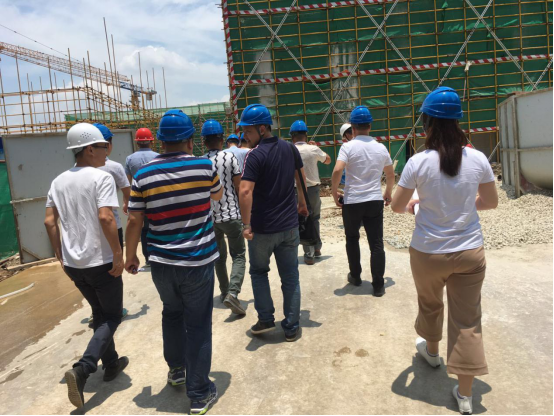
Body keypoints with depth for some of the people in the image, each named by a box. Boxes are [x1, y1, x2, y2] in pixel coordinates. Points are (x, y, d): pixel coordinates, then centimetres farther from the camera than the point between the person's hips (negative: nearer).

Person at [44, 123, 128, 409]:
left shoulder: (59, 181, 8)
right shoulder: (102, 177, -14)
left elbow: (50, 221, 7)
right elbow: (105, 217, -25)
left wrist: (60, 256, 14)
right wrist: (118, 254, -19)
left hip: (72, 262, 7)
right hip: (101, 261, -7)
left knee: (99, 314, 22)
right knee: (112, 316, 9)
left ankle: (111, 364, 32)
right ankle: (82, 369, -7)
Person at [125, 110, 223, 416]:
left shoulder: (143, 175, -5)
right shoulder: (204, 167, -7)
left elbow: (134, 221, -1)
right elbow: (218, 195, 13)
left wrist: (130, 256, 14)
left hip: (162, 263, 2)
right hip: (198, 261, -2)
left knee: (172, 313, 26)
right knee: (198, 325, 8)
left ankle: (176, 369, 42)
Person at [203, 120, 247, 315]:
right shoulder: (230, 157, -6)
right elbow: (239, 187, -6)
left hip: (210, 217, 3)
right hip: (231, 215, -3)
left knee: (219, 257, 20)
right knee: (239, 255, 5)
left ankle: (225, 292, 30)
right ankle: (233, 292, -14)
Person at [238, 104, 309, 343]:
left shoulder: (256, 155, -16)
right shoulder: (289, 149, 3)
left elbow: (245, 191, -27)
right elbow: (301, 178, 16)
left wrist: (246, 225, -24)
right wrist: (302, 203, 29)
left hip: (262, 228, -4)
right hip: (289, 225, 5)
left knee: (259, 272, 19)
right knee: (290, 277, 12)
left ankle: (266, 319, 20)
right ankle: (292, 327, 19)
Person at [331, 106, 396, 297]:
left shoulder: (348, 146, -8)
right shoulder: (381, 148, 6)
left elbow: (337, 170, -21)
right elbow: (391, 174, 15)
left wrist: (334, 192, -7)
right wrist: (388, 192, 30)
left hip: (352, 201, -2)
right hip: (375, 201, 3)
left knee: (352, 239, 18)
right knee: (376, 243, 6)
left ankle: (355, 276, 30)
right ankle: (378, 285, 7)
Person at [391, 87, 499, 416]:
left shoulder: (419, 162, -14)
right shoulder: (478, 159, -5)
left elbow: (397, 206, -6)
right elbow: (491, 202, 7)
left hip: (429, 253, -1)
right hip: (470, 252, 2)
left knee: (430, 304, 25)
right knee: (468, 320, 10)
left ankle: (431, 350, 52)